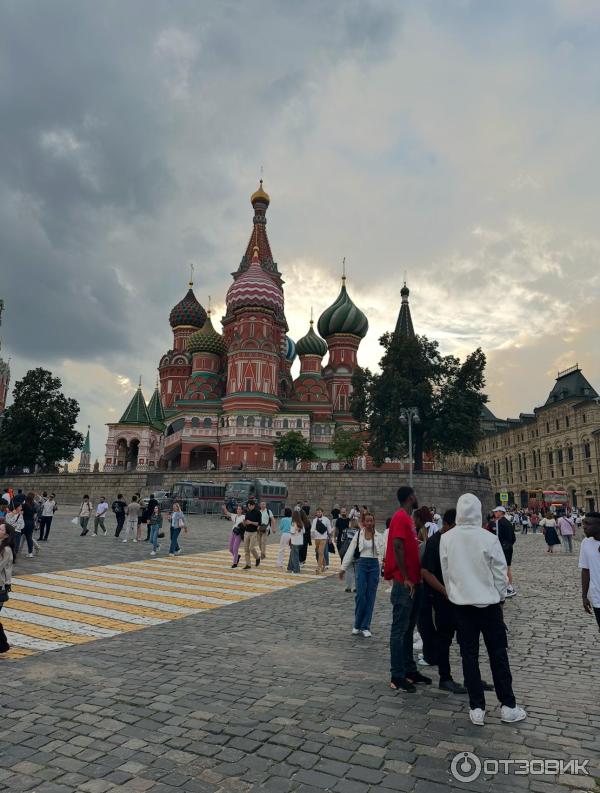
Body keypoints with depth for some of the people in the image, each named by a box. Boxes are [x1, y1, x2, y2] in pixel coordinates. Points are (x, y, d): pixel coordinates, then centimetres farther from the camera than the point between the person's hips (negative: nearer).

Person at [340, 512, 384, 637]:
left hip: (374, 565, 1)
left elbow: (381, 554, 5)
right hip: (361, 564, -1)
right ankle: (357, 625, 12)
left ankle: (365, 627, 12)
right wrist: (343, 568, 0)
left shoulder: (379, 536, 4)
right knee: (360, 595, -7)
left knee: (370, 597, 3)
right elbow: (350, 552, 2)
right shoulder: (358, 534, 1)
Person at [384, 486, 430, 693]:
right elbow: (397, 548, -21)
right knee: (400, 629, -2)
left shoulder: (407, 518, 14)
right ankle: (397, 677, 5)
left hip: (414, 582, 9)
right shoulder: (400, 517, -15)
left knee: (408, 629, 16)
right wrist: (406, 579, -18)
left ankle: (410, 670, 26)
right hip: (405, 583, -9)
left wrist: (417, 578, 16)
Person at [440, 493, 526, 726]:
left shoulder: (446, 539, -10)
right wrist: (499, 596, 10)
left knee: (469, 655, 10)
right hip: (489, 603, -2)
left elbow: (445, 571, -1)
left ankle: (477, 708, 16)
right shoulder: (489, 539, -16)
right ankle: (508, 706, 21)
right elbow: (501, 573, -7)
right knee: (498, 654, 13)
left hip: (461, 604, 2)